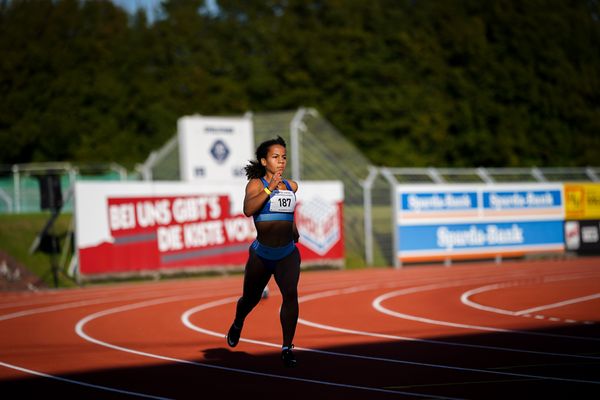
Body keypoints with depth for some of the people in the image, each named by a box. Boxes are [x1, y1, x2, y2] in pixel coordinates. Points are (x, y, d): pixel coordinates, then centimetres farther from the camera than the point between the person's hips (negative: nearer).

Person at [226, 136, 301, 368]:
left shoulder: (291, 186, 6)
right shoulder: (256, 184, -8)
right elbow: (248, 209, -28)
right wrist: (270, 188, -33)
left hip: (287, 254, 2)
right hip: (261, 253, -2)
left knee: (290, 294, -22)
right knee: (251, 298, 17)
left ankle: (287, 348, -18)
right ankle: (237, 325, 52)